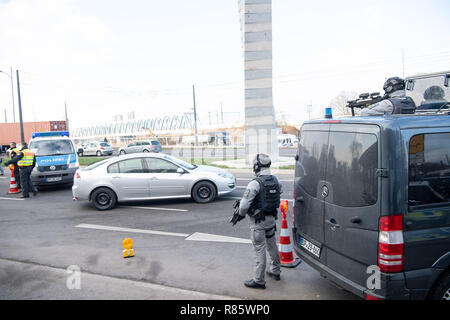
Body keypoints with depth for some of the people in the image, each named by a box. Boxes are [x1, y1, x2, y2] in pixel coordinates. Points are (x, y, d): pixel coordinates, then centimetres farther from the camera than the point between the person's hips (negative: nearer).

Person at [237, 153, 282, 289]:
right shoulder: (275, 180, 2)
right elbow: (276, 200, 9)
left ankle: (258, 280, 10)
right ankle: (275, 271, 40)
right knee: (272, 245, 23)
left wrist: (241, 214, -2)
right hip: (271, 218, 8)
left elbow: (244, 204, -23)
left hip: (258, 222, -8)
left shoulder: (255, 183, -22)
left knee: (259, 250, 0)